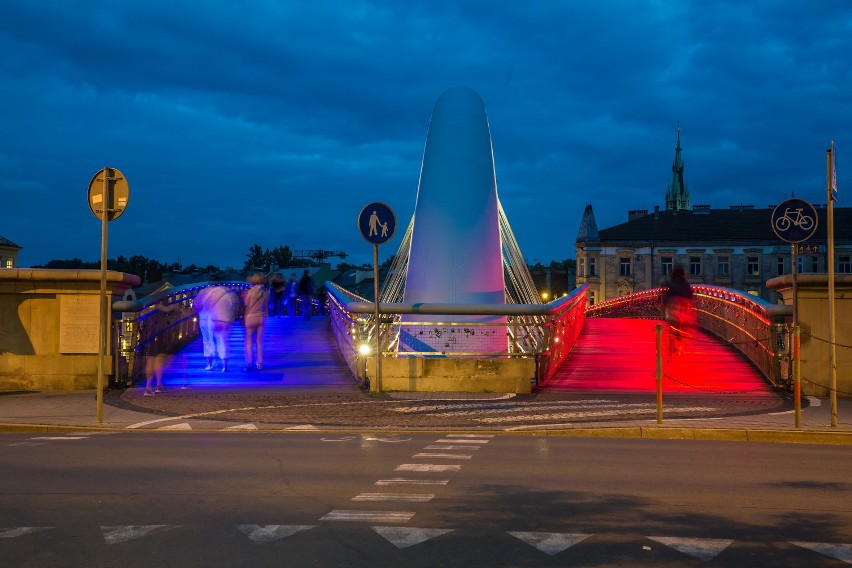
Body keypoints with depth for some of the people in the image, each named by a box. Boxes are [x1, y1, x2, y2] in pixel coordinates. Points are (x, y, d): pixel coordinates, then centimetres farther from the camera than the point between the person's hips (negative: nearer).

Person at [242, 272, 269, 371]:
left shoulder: (251, 291, -12)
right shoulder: (266, 292, -3)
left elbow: (246, 303, -3)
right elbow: (266, 304, 6)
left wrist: (244, 296, 12)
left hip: (251, 317, -3)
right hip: (262, 317, 3)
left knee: (249, 341, 4)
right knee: (259, 341, 11)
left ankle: (249, 364, 0)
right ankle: (259, 364, 11)